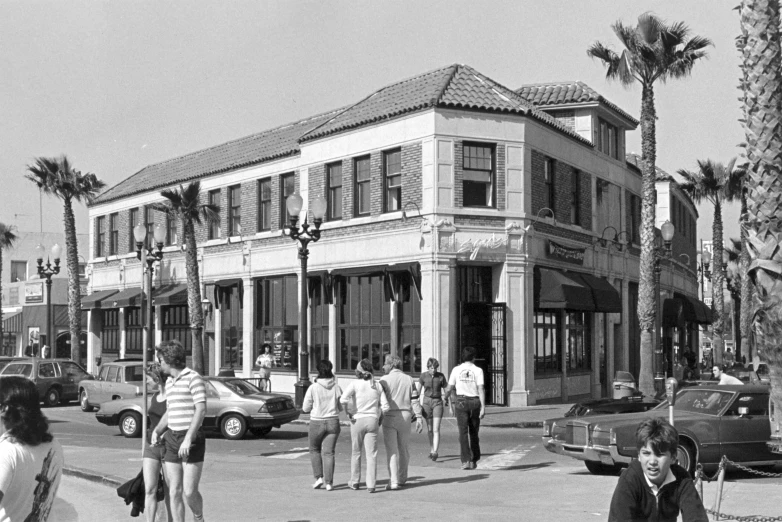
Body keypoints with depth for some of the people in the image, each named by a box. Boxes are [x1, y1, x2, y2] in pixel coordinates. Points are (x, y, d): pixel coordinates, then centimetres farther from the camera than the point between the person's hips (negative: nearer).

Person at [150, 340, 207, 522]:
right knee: (174, 491, 4)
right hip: (171, 439, 7)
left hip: (192, 439, -7)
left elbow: (201, 410, -18)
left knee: (189, 491, -8)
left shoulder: (193, 378, -9)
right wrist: (157, 430, 11)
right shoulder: (169, 382, 17)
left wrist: (188, 438, -22)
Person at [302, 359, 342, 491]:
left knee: (314, 450, 18)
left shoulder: (313, 388, -10)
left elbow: (305, 408, -4)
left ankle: (319, 477, 9)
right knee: (328, 452, 6)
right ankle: (329, 482, 3)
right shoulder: (336, 387, -3)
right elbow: (341, 407, 5)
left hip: (317, 422, -2)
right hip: (333, 422, 2)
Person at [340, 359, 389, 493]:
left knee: (356, 452, 15)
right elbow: (385, 406, -1)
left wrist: (348, 413, -8)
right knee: (371, 454, 3)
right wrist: (380, 419, 14)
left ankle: (354, 482, 25)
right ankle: (371, 485, -2)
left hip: (358, 420, -1)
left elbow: (343, 399, -22)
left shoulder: (355, 384, -6)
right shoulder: (377, 386, 3)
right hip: (372, 421, 1)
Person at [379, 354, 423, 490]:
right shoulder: (409, 379, 7)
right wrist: (419, 418, 3)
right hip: (405, 417, 4)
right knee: (404, 449, 15)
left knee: (391, 450, -3)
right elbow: (415, 400, 3)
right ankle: (402, 478, 25)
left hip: (389, 417, -4)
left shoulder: (385, 380, -4)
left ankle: (393, 481, -10)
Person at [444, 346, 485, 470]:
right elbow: (481, 389, -11)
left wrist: (445, 396, 27)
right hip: (475, 401, 1)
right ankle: (474, 460, 19)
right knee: (474, 432, 14)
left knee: (463, 432, -1)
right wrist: (483, 406, -12)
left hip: (461, 401, 0)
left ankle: (466, 461, -11)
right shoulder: (478, 370, -3)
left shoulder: (456, 370, 1)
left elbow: (449, 388, 5)